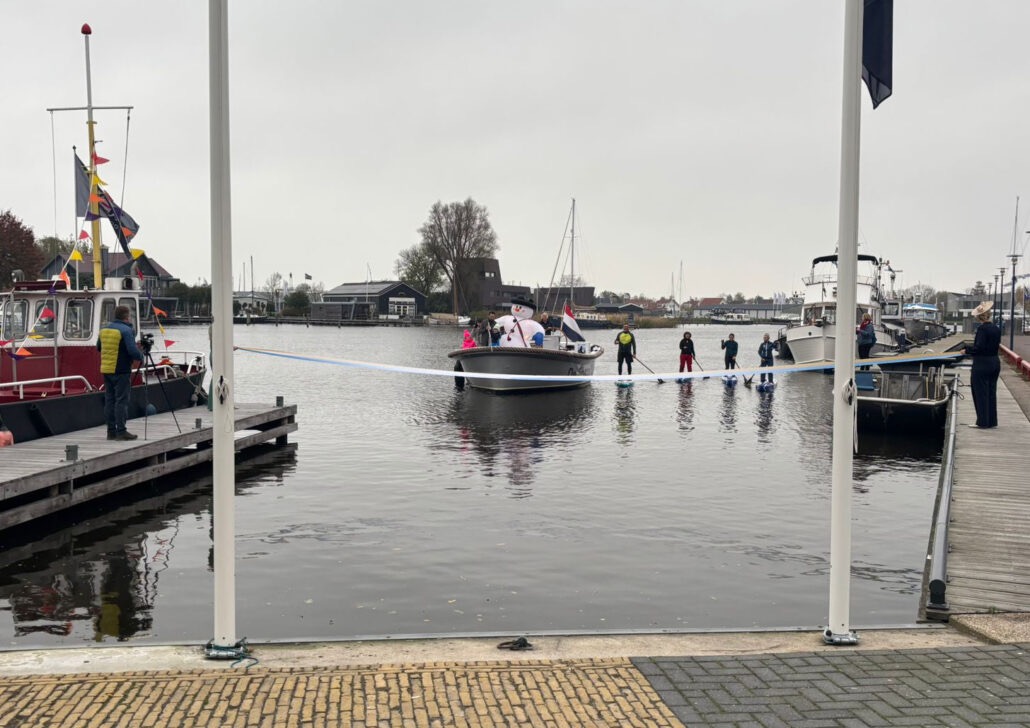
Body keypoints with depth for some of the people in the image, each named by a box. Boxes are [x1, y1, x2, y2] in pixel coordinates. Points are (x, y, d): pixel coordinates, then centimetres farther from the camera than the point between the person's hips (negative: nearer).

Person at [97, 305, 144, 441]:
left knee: (109, 399, 10)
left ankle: (111, 431, 13)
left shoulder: (104, 329, 11)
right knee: (121, 400, -5)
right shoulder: (126, 330, -13)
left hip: (106, 370, 7)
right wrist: (141, 356, -1)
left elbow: (99, 347, 22)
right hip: (120, 370, -7)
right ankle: (121, 431, -6)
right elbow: (132, 350, -19)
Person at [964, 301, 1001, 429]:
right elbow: (996, 344, 13)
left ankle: (982, 422, 3)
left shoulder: (982, 328, -17)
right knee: (991, 393, 14)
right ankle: (992, 421, 19)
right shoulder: (997, 329, 5)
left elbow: (979, 348, -22)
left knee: (980, 394, 1)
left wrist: (967, 350, -7)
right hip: (995, 363, 7)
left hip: (982, 364, -7)